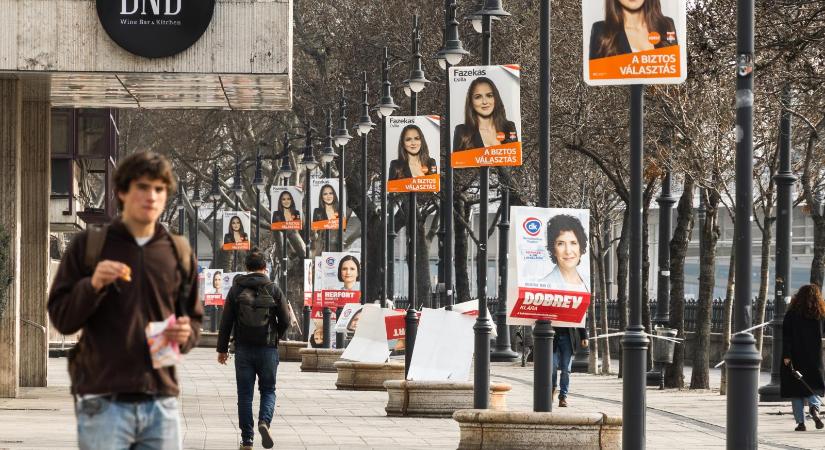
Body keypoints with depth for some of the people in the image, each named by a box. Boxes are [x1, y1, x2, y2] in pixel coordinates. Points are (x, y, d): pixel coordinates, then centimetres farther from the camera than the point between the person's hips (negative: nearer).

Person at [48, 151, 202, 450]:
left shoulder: (179, 252, 13)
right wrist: (92, 285, -16)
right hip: (103, 401, -3)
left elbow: (194, 320, 18)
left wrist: (185, 335, -6)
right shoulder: (88, 245, 4)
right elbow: (61, 318, 2)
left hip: (161, 400, 3)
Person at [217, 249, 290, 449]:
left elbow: (226, 321, 0)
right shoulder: (273, 290, -2)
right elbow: (285, 321, -1)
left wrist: (222, 348, 8)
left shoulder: (236, 290, 0)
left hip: (243, 350, 1)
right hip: (268, 349, -1)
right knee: (268, 390, 12)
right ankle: (264, 422, -15)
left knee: (245, 395, 6)